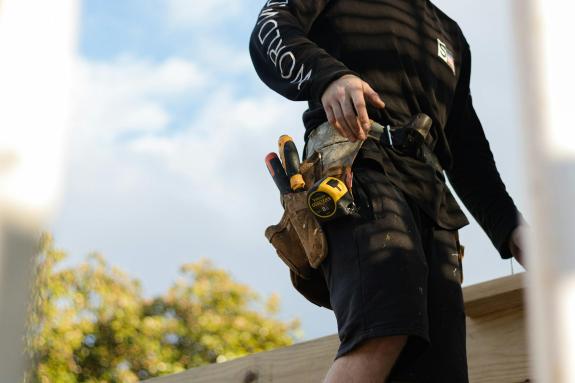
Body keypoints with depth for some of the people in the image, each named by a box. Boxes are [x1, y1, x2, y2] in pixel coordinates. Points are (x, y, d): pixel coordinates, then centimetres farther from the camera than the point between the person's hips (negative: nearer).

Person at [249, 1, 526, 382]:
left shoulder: (450, 34, 36)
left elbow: (467, 150, 32)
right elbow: (269, 32, 2)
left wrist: (509, 225, 16)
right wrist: (328, 75, -20)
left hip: (431, 198, 6)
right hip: (357, 162, -5)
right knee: (385, 330, -32)